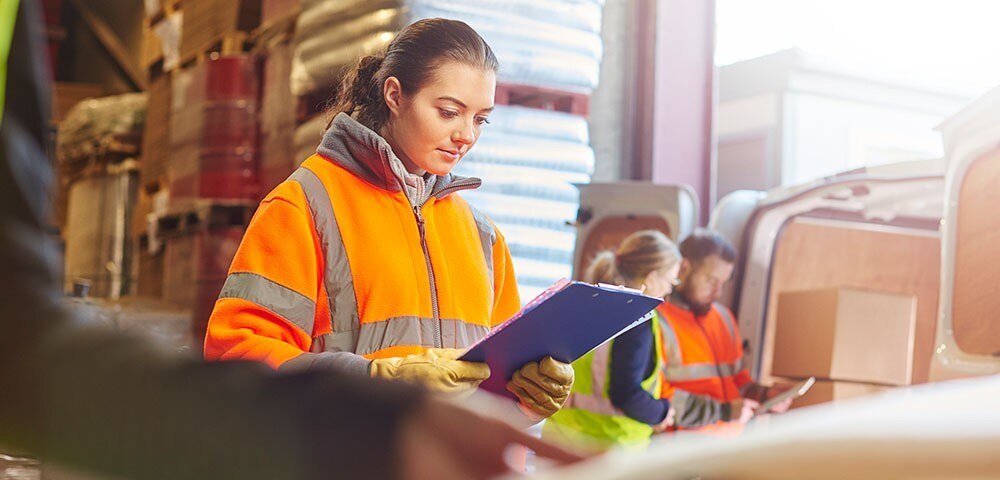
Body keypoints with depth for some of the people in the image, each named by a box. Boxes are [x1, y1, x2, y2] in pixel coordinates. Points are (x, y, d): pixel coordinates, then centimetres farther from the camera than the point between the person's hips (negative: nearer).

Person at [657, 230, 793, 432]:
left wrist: (763, 395, 10)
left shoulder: (724, 317, 19)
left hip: (732, 439, 8)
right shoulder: (657, 320, -9)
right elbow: (655, 397, -17)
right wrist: (722, 411, -17)